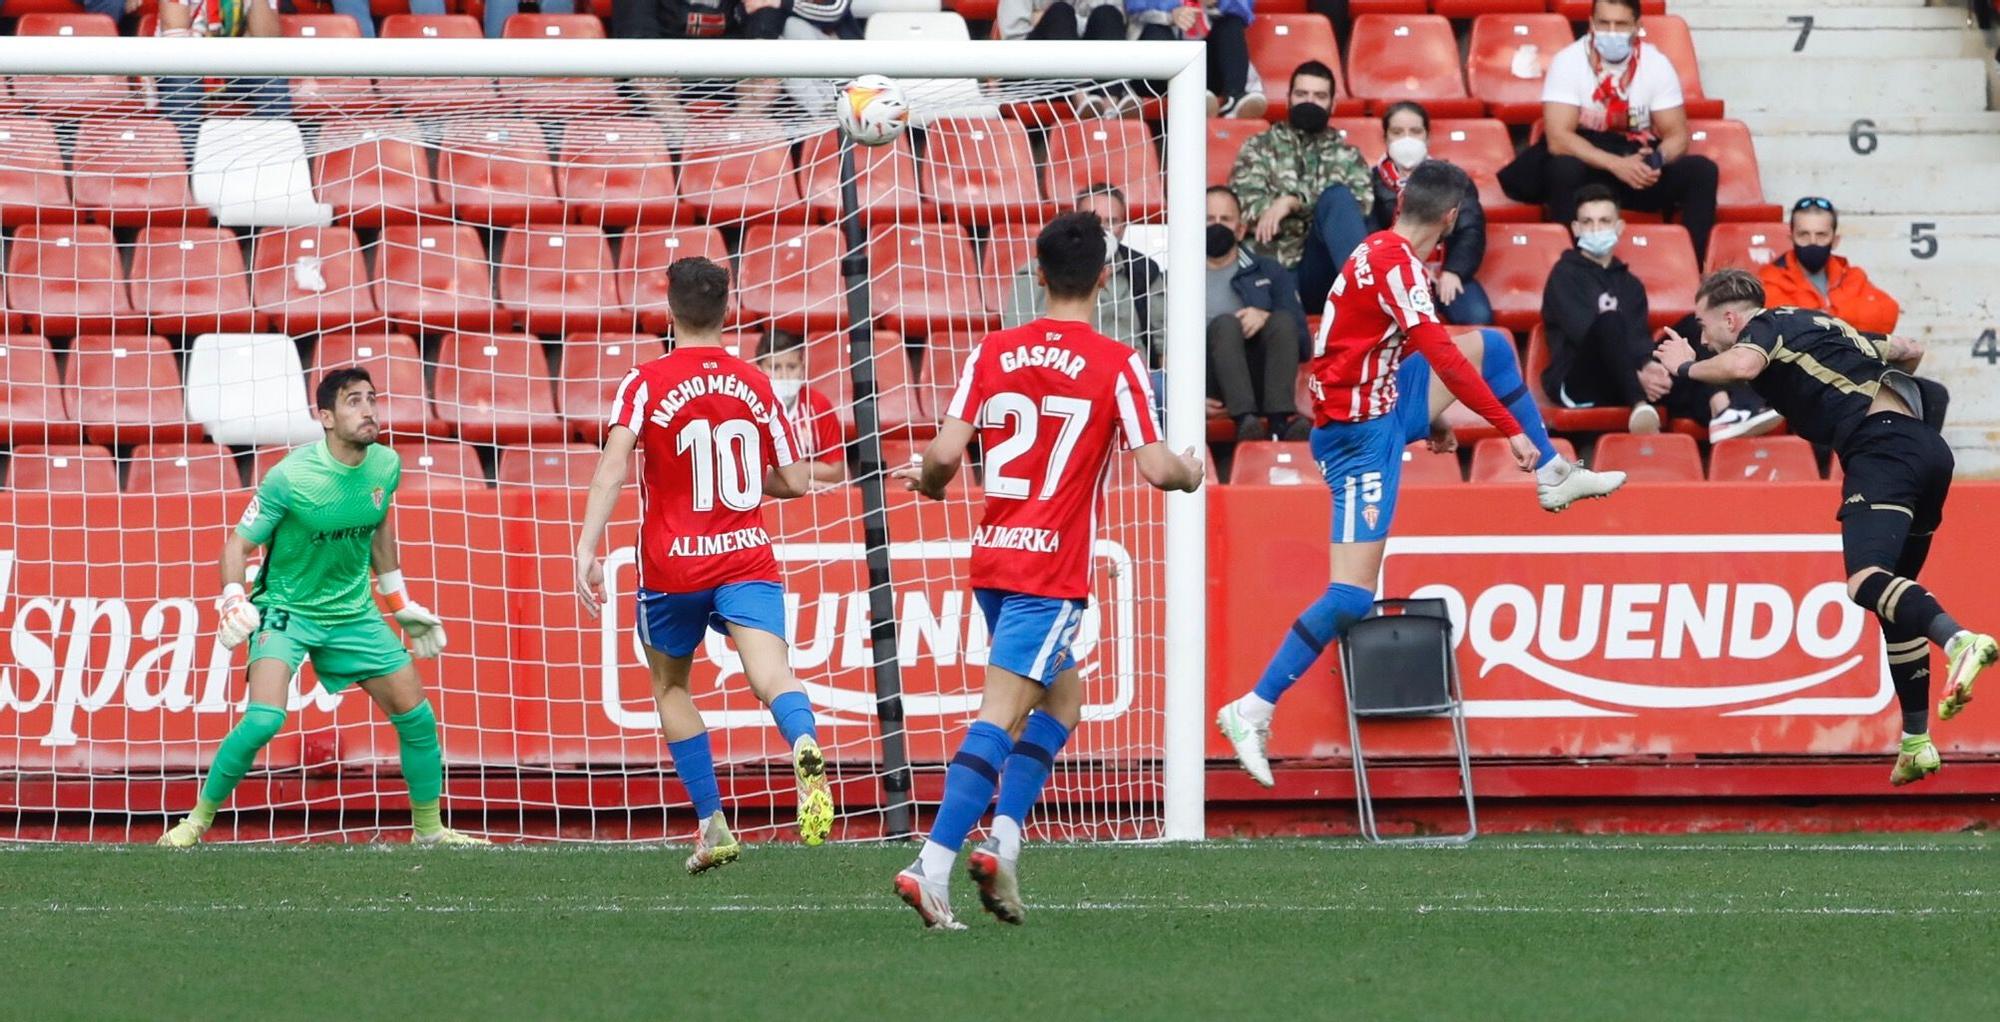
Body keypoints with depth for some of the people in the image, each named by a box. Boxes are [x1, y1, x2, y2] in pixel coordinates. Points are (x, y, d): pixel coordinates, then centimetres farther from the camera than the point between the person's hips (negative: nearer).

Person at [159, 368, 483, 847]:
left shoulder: (386, 466, -6)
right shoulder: (289, 478, -22)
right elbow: (239, 543, -14)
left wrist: (400, 602, 20)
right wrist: (234, 602, -31)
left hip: (354, 611, 5)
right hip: (286, 607, -5)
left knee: (417, 717, 2)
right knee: (264, 719, -26)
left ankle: (430, 829, 23)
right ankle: (197, 820, -8)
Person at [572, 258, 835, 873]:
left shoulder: (648, 383, -4)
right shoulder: (754, 385, 7)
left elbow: (611, 469, -18)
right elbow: (794, 482, 11)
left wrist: (587, 550, -22)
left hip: (672, 566, -1)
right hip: (747, 561, 1)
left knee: (670, 685, 21)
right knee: (769, 670, -18)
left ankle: (713, 824, 19)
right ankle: (804, 743, -53)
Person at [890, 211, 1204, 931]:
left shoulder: (992, 352, 4)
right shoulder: (1116, 365, -6)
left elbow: (945, 453, -2)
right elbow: (1156, 468, -9)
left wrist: (928, 482, 20)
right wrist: (1192, 472, 13)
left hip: (991, 556, 6)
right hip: (1053, 569, -6)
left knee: (1062, 697, 22)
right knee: (999, 718, -9)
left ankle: (1003, 839, 8)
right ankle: (933, 866, -18)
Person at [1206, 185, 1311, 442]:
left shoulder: (1268, 271, 24)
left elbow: (1299, 337, 13)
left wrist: (1266, 318, -7)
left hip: (1260, 378, 2)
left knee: (1283, 321, -25)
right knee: (1225, 323, -29)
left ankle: (1281, 418, -44)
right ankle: (1245, 419, -52)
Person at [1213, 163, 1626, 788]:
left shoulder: (1381, 252, 9)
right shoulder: (1397, 261, -20)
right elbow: (1441, 354, -27)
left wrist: (1431, 421, 35)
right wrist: (1511, 427, -23)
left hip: (1384, 404, 9)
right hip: (1359, 431, -9)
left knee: (1492, 346, 17)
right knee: (1353, 596, -14)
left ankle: (1553, 477, 24)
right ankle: (1253, 711, -14)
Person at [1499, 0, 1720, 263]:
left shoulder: (1656, 64, -3)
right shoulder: (1569, 62, -11)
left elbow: (1677, 136, -3)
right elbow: (1558, 139, -21)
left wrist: (1656, 160, -29)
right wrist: (1616, 165, -34)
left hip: (1638, 168, 3)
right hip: (1587, 166, -3)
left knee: (1701, 170, -21)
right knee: (1565, 168, -37)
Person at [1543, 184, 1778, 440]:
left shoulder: (1629, 284, 23)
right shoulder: (1565, 274, 7)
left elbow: (1640, 337, 6)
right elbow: (1583, 332, -9)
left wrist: (1648, 366, -19)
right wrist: (1636, 374, -22)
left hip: (1619, 385, 5)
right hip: (1576, 381, -5)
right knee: (1609, 321, -33)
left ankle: (1721, 409, -40)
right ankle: (1641, 408, -57)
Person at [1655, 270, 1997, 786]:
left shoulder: (1766, 325, 7)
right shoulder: (1820, 324, 30)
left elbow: (1743, 365, -17)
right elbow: (1908, 351, 39)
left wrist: (1686, 366, 3)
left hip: (1882, 445, -9)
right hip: (1929, 448, 9)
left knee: (1866, 579, -24)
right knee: (1894, 597, 16)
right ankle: (1917, 743, 14)